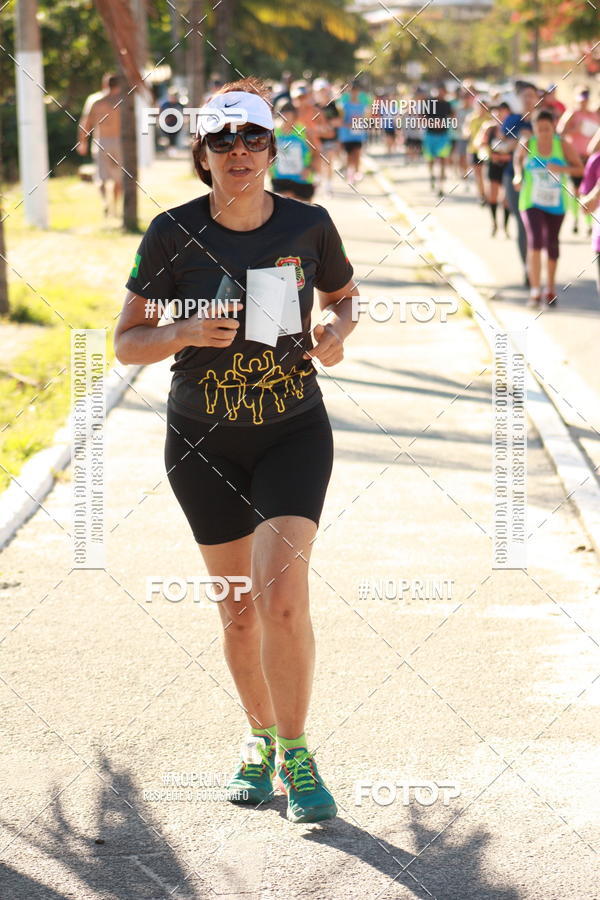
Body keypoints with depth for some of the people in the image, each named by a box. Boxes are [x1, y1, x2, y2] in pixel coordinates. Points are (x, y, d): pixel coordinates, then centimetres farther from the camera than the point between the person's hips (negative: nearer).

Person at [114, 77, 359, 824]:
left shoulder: (308, 225, -6)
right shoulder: (173, 233, -9)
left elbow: (342, 293, 14)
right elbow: (127, 342, -4)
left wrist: (336, 330, -9)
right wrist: (186, 333, -24)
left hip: (293, 433, -1)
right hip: (203, 443, 1)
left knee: (282, 597, -17)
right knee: (238, 609, 10)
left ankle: (294, 753, 0)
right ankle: (260, 737, 34)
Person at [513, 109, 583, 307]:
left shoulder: (562, 146, -8)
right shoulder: (527, 145, -6)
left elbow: (580, 169, -6)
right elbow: (518, 158, 16)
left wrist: (560, 169, -23)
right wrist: (518, 175, -2)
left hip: (556, 203, 2)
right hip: (531, 202, -2)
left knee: (552, 244, 15)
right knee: (535, 241, -18)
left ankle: (550, 288, 34)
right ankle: (535, 290, -18)